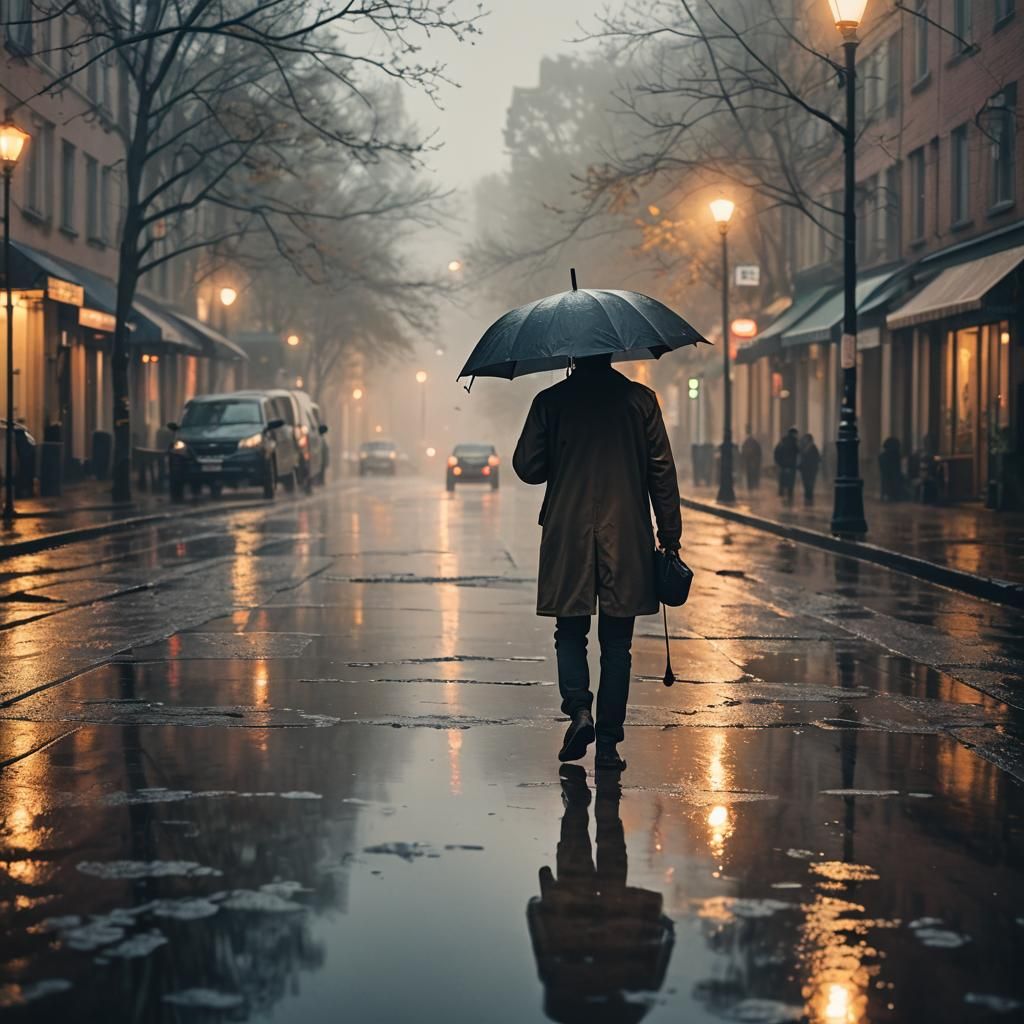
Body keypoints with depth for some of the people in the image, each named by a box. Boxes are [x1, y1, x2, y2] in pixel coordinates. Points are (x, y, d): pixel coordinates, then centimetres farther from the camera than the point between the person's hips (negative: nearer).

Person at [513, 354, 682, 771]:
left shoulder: (550, 401, -2)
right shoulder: (641, 399, 0)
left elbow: (527, 467, -1)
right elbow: (662, 471, 0)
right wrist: (670, 536, 5)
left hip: (567, 539, 0)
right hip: (626, 541, 1)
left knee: (570, 634, 15)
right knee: (616, 644, 7)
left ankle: (579, 708, -8)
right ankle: (608, 743, 5)